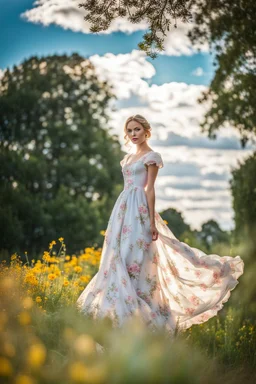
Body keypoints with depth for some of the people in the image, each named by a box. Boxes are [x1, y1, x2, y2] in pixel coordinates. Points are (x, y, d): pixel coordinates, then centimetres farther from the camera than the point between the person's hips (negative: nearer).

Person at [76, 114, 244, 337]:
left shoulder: (151, 156, -3)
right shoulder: (128, 158, 19)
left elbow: (150, 189, -10)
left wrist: (152, 222, -14)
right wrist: (118, 217, 18)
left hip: (139, 209, -8)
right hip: (123, 208, 8)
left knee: (136, 260, -10)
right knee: (119, 258, 5)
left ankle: (141, 313, -5)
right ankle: (122, 310, 11)